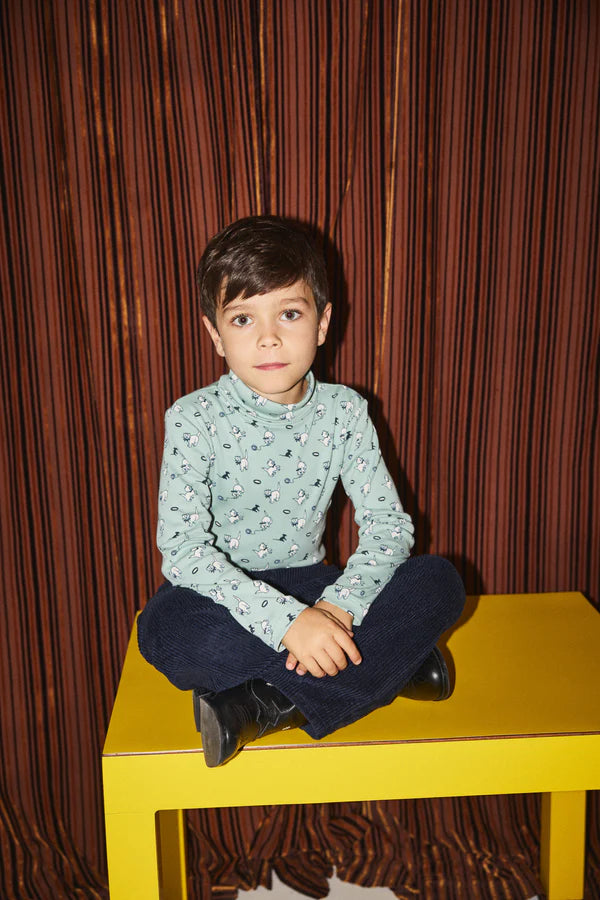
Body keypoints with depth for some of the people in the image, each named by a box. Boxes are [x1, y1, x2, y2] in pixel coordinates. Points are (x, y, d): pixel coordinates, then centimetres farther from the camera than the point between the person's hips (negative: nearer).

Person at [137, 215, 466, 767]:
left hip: (309, 587, 3)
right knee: (168, 632, -37)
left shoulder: (344, 411, -5)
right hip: (224, 596, -2)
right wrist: (284, 619, -33)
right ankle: (388, 664, -24)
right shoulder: (195, 420, -13)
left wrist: (338, 606, -26)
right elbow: (181, 549, -22)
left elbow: (389, 523, -7)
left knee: (440, 583, -18)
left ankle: (270, 704, -24)